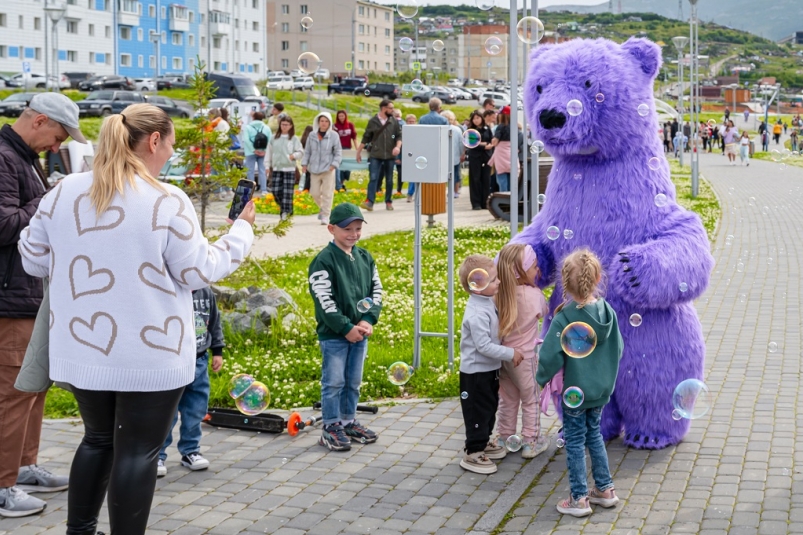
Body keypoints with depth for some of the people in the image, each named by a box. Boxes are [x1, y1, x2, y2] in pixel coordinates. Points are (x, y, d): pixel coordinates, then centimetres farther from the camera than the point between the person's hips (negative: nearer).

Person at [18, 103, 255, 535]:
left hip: (84, 348, 5)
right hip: (151, 353, -5)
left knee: (99, 438, 22)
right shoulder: (167, 202, -15)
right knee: (138, 450, 5)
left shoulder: (63, 192, 1)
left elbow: (33, 259, 9)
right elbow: (200, 271, -9)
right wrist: (242, 230, 5)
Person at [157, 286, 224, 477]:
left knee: (196, 411, 12)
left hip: (199, 363, 5)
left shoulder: (206, 292, 2)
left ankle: (190, 451, 27)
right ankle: (156, 456, 12)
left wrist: (217, 351, 15)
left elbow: (215, 323, 15)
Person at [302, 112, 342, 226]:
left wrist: (334, 164, -13)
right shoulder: (312, 135, 4)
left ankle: (325, 216, 4)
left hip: (328, 169, -3)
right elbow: (307, 151, 11)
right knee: (314, 193, 8)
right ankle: (322, 208, 36)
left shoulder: (334, 135, -3)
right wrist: (304, 163, 2)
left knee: (327, 194, -3)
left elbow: (338, 153, -1)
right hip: (314, 169, 3)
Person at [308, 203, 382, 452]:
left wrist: (368, 321, -5)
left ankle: (348, 422, 27)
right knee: (333, 382, -1)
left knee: (354, 381, 14)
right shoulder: (323, 261, -12)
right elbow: (324, 300, -16)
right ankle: (331, 428, 8)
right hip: (333, 334, -6)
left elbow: (376, 290, 10)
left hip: (360, 332, 6)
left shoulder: (365, 257, 8)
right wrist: (346, 328, -17)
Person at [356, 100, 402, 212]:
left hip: (390, 156, 2)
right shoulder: (373, 121, 2)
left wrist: (398, 147, -15)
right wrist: (359, 152, 9)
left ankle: (388, 202, 19)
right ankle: (370, 202, -17)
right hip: (376, 155, -2)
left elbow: (399, 135, 5)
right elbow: (366, 138, 7)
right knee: (373, 178, -11)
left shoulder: (394, 122, 6)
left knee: (389, 180, 8)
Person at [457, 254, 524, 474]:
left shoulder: (488, 303, 4)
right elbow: (483, 346, -27)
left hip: (489, 369, 10)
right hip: (475, 372, -10)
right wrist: (510, 353, -21)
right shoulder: (477, 314, -27)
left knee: (490, 407, 21)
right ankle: (473, 454, 7)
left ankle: (483, 442, 36)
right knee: (478, 412, -1)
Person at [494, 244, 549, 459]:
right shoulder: (533, 295, -19)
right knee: (531, 400, 14)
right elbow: (544, 311, 1)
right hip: (524, 355, -4)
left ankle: (504, 439, 31)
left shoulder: (500, 294, -9)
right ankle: (531, 443, 21)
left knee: (508, 400, 21)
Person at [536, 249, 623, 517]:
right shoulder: (608, 312, -6)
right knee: (594, 435, 22)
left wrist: (541, 378, -1)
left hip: (574, 392, -5)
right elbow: (618, 349, 3)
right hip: (601, 389, 5)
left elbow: (551, 356, -20)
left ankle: (579, 499, 14)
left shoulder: (563, 318, -23)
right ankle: (605, 489, 29)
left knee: (575, 441, 7)